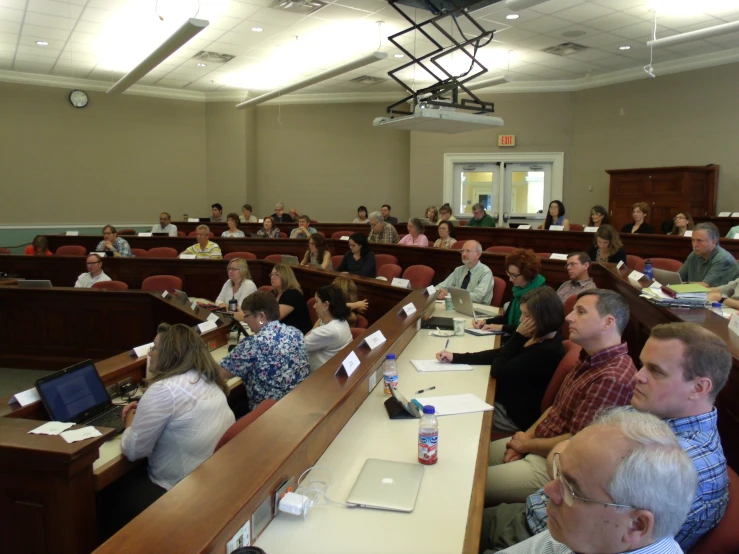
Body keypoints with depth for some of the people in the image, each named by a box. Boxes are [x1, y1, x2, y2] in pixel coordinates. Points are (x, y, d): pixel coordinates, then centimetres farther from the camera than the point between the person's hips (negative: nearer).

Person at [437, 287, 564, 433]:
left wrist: (518, 336, -19)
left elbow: (498, 371, -23)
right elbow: (497, 354, 7)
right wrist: (455, 357, 1)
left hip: (515, 415, -8)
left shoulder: (548, 352, -27)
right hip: (506, 400, 8)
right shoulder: (537, 338, 1)